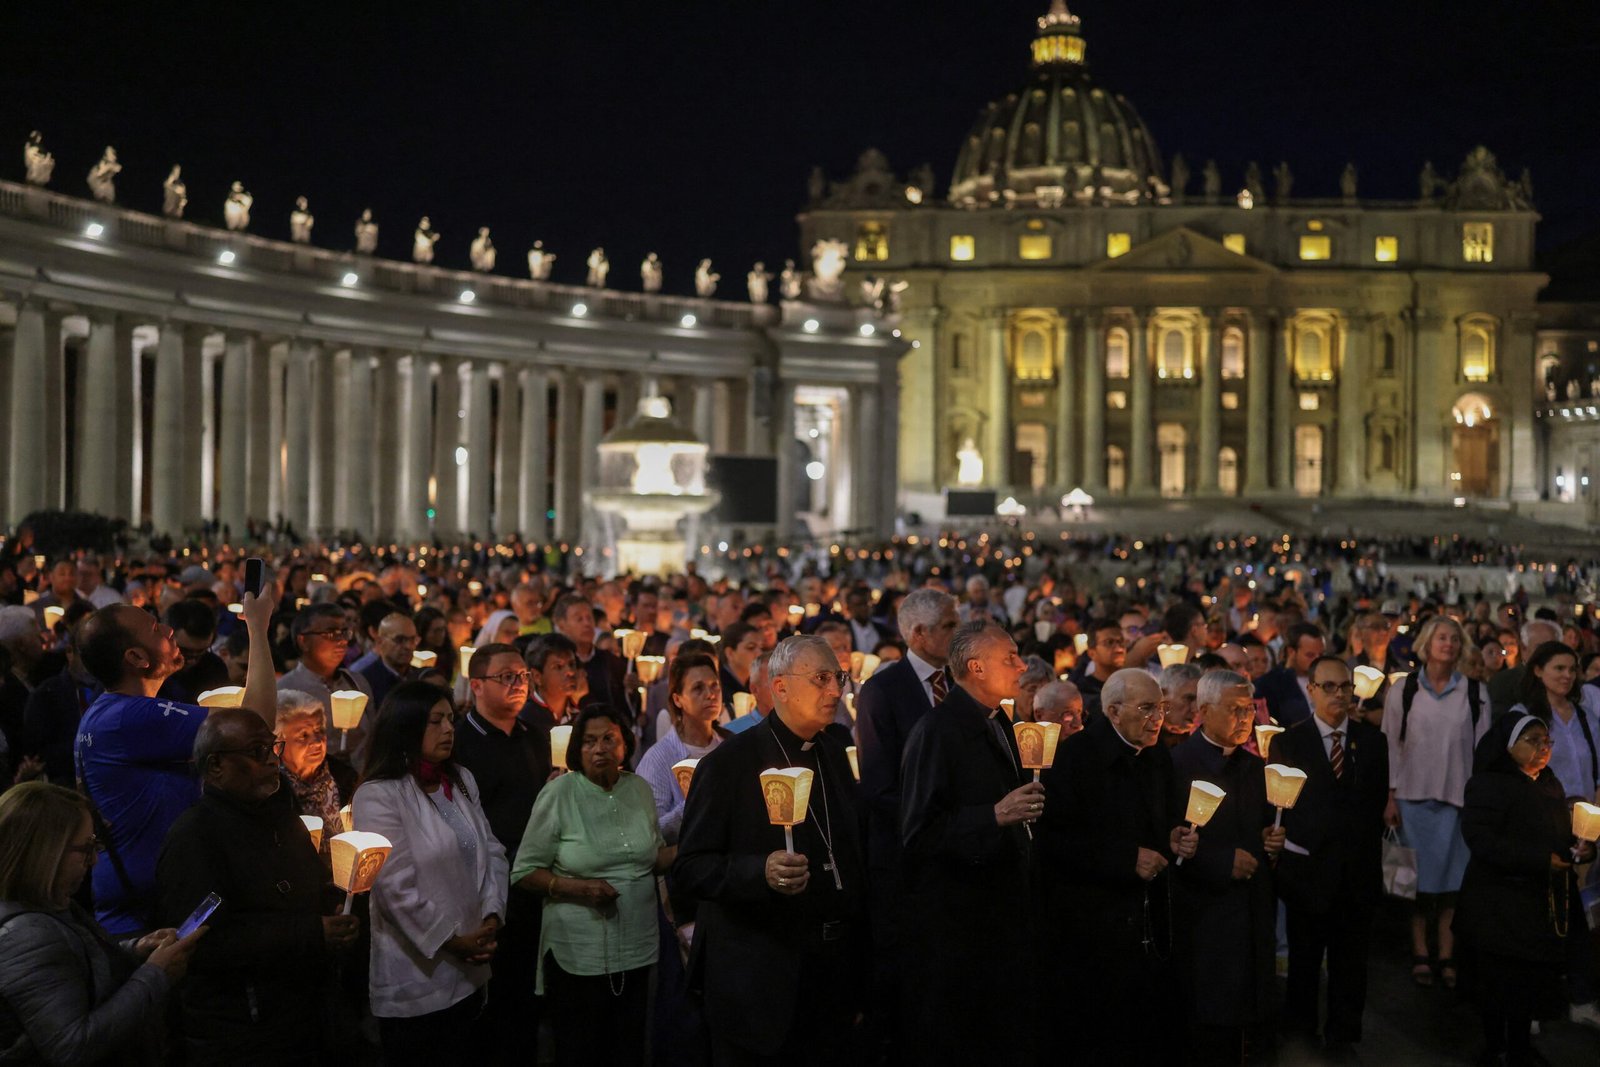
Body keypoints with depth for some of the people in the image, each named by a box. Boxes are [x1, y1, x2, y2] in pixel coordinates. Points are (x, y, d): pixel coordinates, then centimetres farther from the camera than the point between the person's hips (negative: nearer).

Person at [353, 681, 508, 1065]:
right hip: (417, 975, -7)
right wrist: (451, 941, -14)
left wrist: (492, 916, -5)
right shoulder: (379, 795, -14)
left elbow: (491, 852, 10)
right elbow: (396, 887, -19)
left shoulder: (462, 781, 10)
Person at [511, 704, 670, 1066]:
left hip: (636, 950, 4)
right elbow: (524, 871, -7)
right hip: (579, 954, -4)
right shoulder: (558, 794, -9)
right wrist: (577, 888, -21)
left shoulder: (640, 789, 4)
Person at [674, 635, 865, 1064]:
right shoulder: (729, 763, -10)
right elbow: (688, 871, -14)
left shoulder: (833, 752, 10)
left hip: (835, 977, 6)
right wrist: (761, 872, -30)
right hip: (760, 984, -6)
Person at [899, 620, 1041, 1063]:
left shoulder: (1000, 725, 13)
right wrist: (994, 816, -28)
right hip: (955, 923, -8)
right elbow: (919, 834, -22)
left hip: (1005, 917, 9)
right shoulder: (937, 731, -16)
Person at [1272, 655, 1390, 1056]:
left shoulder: (1372, 740, 6)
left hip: (1359, 869, 2)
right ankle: (1301, 1038, 19)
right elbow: (1282, 805, -5)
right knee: (1304, 962, 8)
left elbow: (1377, 802, 5)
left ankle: (1343, 1038, 22)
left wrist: (1366, 850, -2)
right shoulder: (1289, 742, -3)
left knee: (1351, 962, 10)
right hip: (1308, 868, -2)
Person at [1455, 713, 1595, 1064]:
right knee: (1500, 981, -1)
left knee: (1533, 979, 9)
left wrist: (1581, 849, 1)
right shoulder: (1490, 785, -12)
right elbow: (1481, 838, -23)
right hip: (1500, 908, -7)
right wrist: (1539, 860, -24)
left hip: (1541, 907, 7)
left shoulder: (1549, 785, 13)